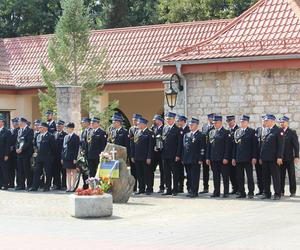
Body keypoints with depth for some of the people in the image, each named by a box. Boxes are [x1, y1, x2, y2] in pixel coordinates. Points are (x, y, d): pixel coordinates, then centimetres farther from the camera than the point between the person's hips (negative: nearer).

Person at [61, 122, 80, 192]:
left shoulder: (76, 137, -4)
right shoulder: (66, 137, 14)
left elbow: (77, 148, -8)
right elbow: (63, 147, 14)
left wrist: (75, 158, -14)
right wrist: (62, 157, 8)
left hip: (72, 157, -6)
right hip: (66, 157, 6)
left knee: (73, 172, 0)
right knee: (68, 172, 7)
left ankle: (72, 187, 2)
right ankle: (68, 187, 9)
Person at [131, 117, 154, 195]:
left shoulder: (149, 133, -6)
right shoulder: (137, 132, 14)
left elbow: (151, 146, -10)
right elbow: (134, 145, 16)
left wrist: (149, 158, -15)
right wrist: (132, 156, 11)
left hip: (145, 158, -6)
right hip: (137, 158, 6)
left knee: (147, 173, -1)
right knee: (139, 174, 9)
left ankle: (149, 189, 5)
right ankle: (141, 189, 16)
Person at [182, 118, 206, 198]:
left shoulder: (201, 136, -2)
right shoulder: (186, 135, 16)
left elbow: (202, 149, -7)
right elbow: (184, 147, 17)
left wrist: (200, 159, -13)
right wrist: (183, 158, 11)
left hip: (195, 160, -6)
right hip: (187, 160, 6)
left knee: (195, 176, -5)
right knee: (189, 176, 9)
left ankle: (194, 192, -2)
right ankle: (190, 191, 15)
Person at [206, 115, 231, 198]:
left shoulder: (226, 132, -4)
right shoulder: (211, 132, 13)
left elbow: (227, 146, -9)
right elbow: (209, 146, 14)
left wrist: (226, 158, -15)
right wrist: (208, 158, 8)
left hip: (223, 159, -5)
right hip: (213, 159, 5)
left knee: (225, 176, 1)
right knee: (215, 176, 8)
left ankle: (226, 192, 5)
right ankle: (216, 192, 13)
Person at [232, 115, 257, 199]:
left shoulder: (252, 131, -1)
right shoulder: (237, 132, 12)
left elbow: (254, 145, -4)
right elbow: (234, 145, 13)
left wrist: (254, 157, -10)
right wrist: (233, 158, 8)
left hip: (248, 158, -4)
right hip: (238, 158, 4)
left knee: (249, 176, -1)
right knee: (240, 176, 6)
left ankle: (251, 193, 2)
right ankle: (241, 192, 12)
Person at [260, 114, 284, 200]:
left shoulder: (279, 131, -5)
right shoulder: (266, 131, 16)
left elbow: (281, 145, -10)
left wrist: (279, 157, -16)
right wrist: (261, 157, 14)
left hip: (274, 158, -7)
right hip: (265, 158, 7)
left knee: (276, 176, -2)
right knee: (265, 177, 8)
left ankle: (277, 194, 3)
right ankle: (266, 193, 14)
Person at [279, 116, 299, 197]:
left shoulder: (292, 132, 0)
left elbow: (296, 145, -3)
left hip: (289, 158, -2)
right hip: (280, 158, 2)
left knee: (291, 175, 3)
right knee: (281, 175, 3)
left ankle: (293, 192, 8)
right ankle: (281, 191, 9)